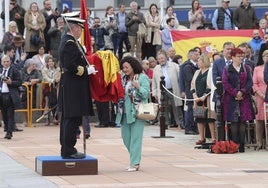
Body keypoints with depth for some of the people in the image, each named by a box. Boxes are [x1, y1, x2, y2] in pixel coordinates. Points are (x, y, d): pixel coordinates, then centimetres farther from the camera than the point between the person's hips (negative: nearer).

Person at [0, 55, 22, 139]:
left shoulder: (14, 71, -1)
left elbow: (19, 82, -5)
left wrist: (11, 82, -18)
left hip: (10, 96, -5)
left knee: (10, 115, -6)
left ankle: (9, 132, -10)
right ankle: (7, 130, 17)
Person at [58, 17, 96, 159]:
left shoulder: (67, 41, 15)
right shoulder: (70, 43, -17)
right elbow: (71, 66, -24)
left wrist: (87, 67, 14)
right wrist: (87, 71, -15)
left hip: (69, 87, 11)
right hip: (73, 88, -11)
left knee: (68, 119, 14)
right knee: (73, 119, -7)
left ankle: (66, 149, 20)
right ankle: (69, 151, -5)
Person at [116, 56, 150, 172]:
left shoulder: (142, 78, -3)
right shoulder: (123, 79, 15)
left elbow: (146, 93, -10)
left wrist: (138, 87, -25)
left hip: (137, 113, -7)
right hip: (125, 112, 7)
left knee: (135, 137, -9)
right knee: (125, 137, 9)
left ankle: (135, 163, -9)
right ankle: (135, 157, 24)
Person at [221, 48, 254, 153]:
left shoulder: (246, 68, 10)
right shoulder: (227, 70, 5)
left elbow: (250, 82, 3)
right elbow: (225, 83, -3)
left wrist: (242, 92, -11)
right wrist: (235, 93, -13)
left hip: (244, 98, 1)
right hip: (231, 99, -1)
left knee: (243, 121, -3)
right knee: (233, 122, -2)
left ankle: (241, 144, -2)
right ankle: (234, 144, 1)